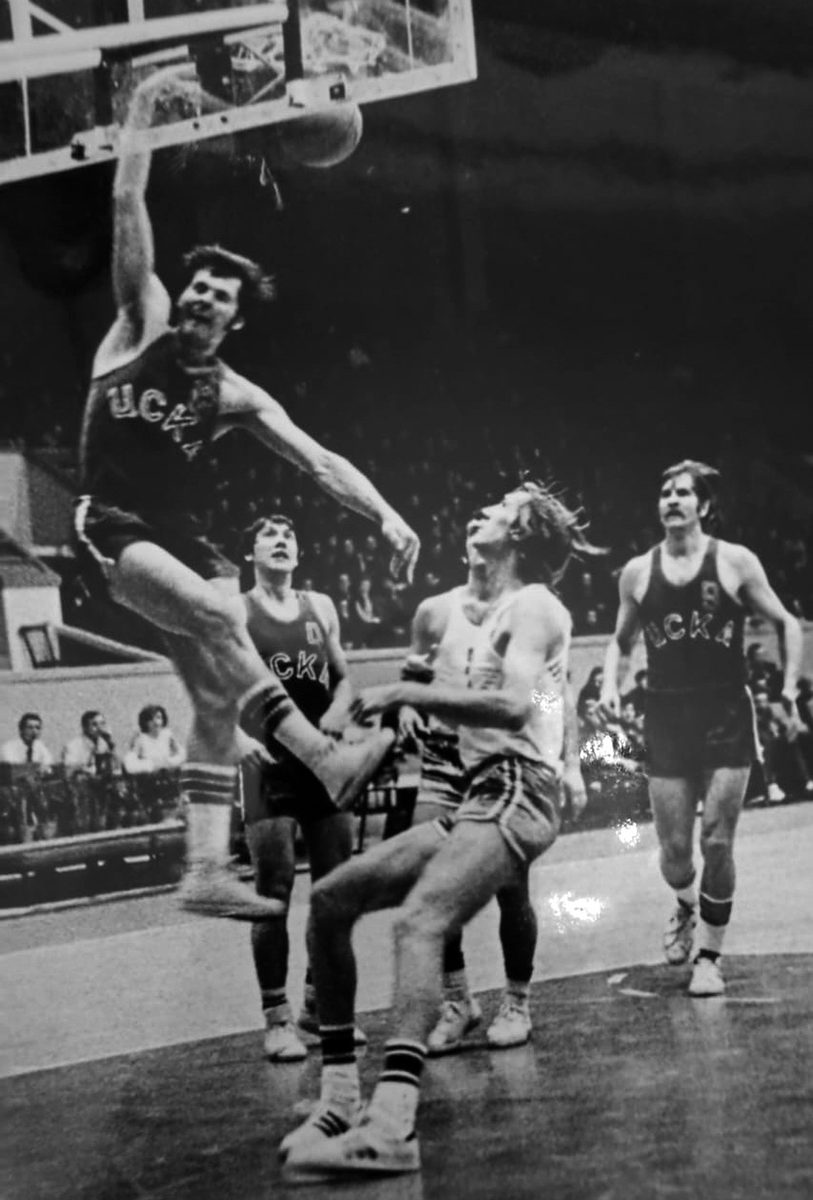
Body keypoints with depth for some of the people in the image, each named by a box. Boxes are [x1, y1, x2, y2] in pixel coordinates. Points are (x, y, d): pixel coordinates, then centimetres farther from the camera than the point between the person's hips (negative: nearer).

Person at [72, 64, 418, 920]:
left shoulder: (236, 396, 8)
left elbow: (319, 461, 1)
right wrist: (141, 115, -6)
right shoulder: (141, 326, 4)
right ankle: (326, 760, -31)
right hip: (110, 528, -4)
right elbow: (127, 212, -2)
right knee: (216, 612, -30)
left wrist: (385, 516, -12)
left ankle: (206, 871, -2)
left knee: (218, 696, -5)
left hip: (180, 536, 5)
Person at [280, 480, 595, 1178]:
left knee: (418, 920, -30)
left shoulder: (532, 608, -6)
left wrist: (405, 694, -22)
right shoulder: (446, 611, 18)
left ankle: (392, 1126, -39)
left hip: (516, 797, -9)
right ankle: (340, 1097, 4)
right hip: (471, 800, 9)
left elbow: (513, 706, -22)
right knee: (329, 900, 3)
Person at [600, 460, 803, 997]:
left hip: (727, 717, -2)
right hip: (666, 719, 2)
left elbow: (786, 623, 5)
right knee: (674, 848, 4)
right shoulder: (638, 572, 4)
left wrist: (790, 686, -7)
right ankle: (686, 906, 39)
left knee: (717, 842, -4)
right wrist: (611, 685, -1)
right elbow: (622, 641, 17)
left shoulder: (735, 562, -3)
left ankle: (709, 956, 12)